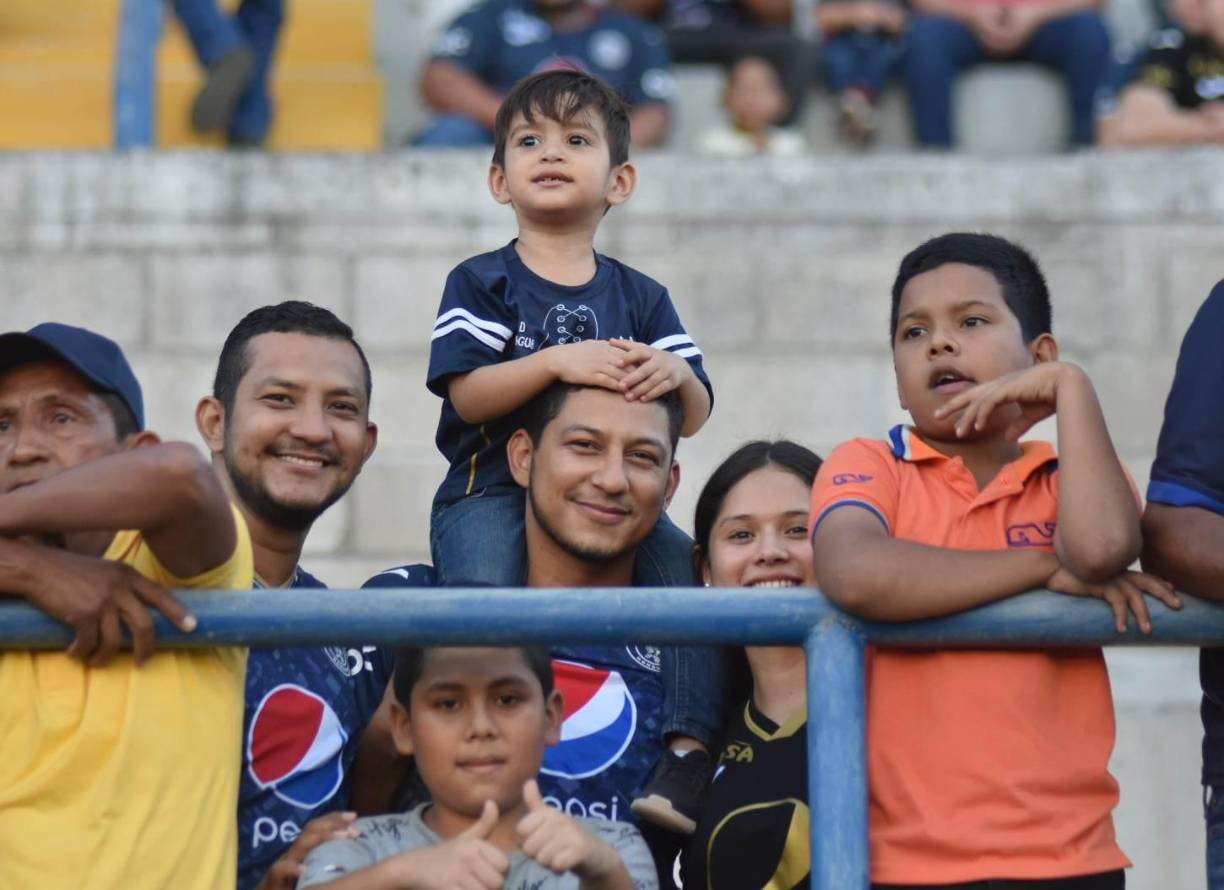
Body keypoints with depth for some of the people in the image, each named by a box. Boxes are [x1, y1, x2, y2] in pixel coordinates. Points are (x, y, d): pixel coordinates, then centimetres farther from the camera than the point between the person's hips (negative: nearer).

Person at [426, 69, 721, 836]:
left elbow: (695, 417, 6)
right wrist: (557, 361, -23)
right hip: (492, 490, -2)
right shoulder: (482, 284, 7)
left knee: (690, 566, -23)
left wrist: (676, 375, -18)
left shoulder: (641, 298, 15)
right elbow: (468, 393, -9)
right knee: (486, 579, -34)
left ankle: (690, 751, -23)